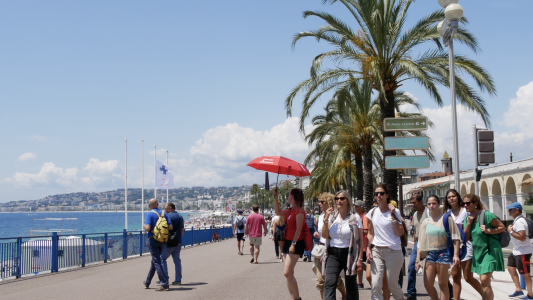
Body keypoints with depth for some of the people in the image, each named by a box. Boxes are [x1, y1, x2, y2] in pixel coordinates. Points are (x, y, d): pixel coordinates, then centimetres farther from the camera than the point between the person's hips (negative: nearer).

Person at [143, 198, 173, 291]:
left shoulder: (149, 214, -9)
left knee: (157, 262, -6)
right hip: (162, 241, 6)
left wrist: (144, 226, 3)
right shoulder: (164, 214, 7)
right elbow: (170, 227, 0)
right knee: (154, 261, 19)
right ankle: (147, 282, 31)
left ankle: (165, 284, -14)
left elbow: (148, 228, -19)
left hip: (153, 240, -6)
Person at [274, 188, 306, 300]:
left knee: (287, 273, -16)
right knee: (289, 274, 10)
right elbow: (278, 212, 25)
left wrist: (293, 244, -22)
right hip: (287, 242, 10)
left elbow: (299, 229, -17)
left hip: (295, 244, -10)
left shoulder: (299, 211, -13)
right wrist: (276, 198, 19)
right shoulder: (290, 210, 15)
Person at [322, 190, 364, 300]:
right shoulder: (332, 216, 9)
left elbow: (360, 239, -2)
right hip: (333, 254, 2)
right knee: (329, 283, -13)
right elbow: (325, 235, 4)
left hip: (349, 254, -2)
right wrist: (326, 219, -7)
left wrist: (360, 258, -8)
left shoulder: (355, 217, -1)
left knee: (351, 285, 8)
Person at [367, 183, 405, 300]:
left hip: (393, 251, -3)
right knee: (375, 285, -6)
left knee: (392, 284, 5)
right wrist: (368, 248, 2)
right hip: (377, 251, 3)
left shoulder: (394, 212, -2)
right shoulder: (372, 212, 9)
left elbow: (400, 233, -9)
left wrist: (393, 216, -14)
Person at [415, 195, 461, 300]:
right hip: (430, 254, 4)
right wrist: (418, 260, 4)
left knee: (443, 284, 0)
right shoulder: (425, 222, 8)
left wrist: (456, 255, -15)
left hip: (443, 253, -4)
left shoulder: (446, 218, -3)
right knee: (427, 284, 3)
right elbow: (420, 242, 9)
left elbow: (455, 238, -6)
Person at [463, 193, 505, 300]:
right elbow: (466, 237, 3)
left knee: (484, 280, -17)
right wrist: (468, 223, -9)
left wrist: (489, 231, -22)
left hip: (490, 250, -8)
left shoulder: (486, 215, -14)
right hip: (478, 251, 8)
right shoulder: (468, 218, 7)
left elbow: (502, 227, -8)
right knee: (485, 282, 16)